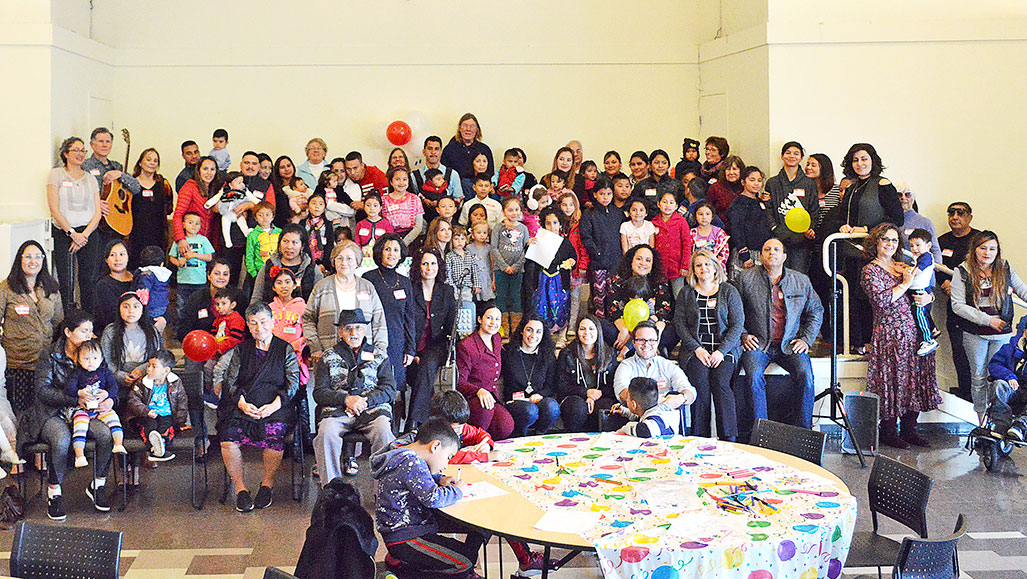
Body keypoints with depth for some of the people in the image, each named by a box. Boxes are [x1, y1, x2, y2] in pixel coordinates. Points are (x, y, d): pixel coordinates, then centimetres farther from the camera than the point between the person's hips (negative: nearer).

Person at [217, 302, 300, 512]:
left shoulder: (285, 349, 12)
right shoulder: (242, 349, 19)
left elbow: (293, 382, 3)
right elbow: (231, 381, 10)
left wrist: (275, 405, -13)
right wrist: (242, 403, -10)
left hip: (275, 408, -2)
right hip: (243, 406, 2)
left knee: (274, 432, -34)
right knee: (228, 434, -28)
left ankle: (268, 484, -11)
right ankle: (240, 488, -13)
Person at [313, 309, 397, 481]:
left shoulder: (378, 356, 19)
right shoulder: (329, 357, 17)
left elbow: (389, 389, 9)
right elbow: (319, 392, 8)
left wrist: (365, 401, -9)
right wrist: (346, 399, -9)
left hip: (372, 410, 0)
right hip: (336, 410, 0)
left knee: (383, 431, -33)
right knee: (326, 432, -33)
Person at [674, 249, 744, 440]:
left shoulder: (729, 291, 9)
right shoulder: (686, 293, 12)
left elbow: (738, 324, 3)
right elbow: (679, 323, 5)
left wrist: (721, 351, -10)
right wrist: (697, 349, -9)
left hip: (725, 348, -1)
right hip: (695, 348, 1)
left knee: (720, 381, -26)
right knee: (699, 380, -25)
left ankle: (729, 438, -22)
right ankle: (700, 438, -22)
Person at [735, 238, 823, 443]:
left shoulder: (801, 281, 12)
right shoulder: (746, 279, 6)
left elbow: (816, 312, 18)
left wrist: (806, 339, 5)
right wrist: (743, 335, -4)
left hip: (790, 345, 1)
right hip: (757, 343, -1)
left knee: (805, 374, -25)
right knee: (754, 376, -29)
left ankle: (802, 431, -13)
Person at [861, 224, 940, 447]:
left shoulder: (903, 267, 18)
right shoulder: (870, 270, -1)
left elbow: (927, 289, 23)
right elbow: (880, 299, -16)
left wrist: (927, 297, 1)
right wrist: (905, 284, -10)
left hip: (913, 330, 6)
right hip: (889, 332, -6)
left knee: (916, 375, 5)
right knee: (892, 377, -7)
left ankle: (909, 429, 15)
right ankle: (888, 431, 4)